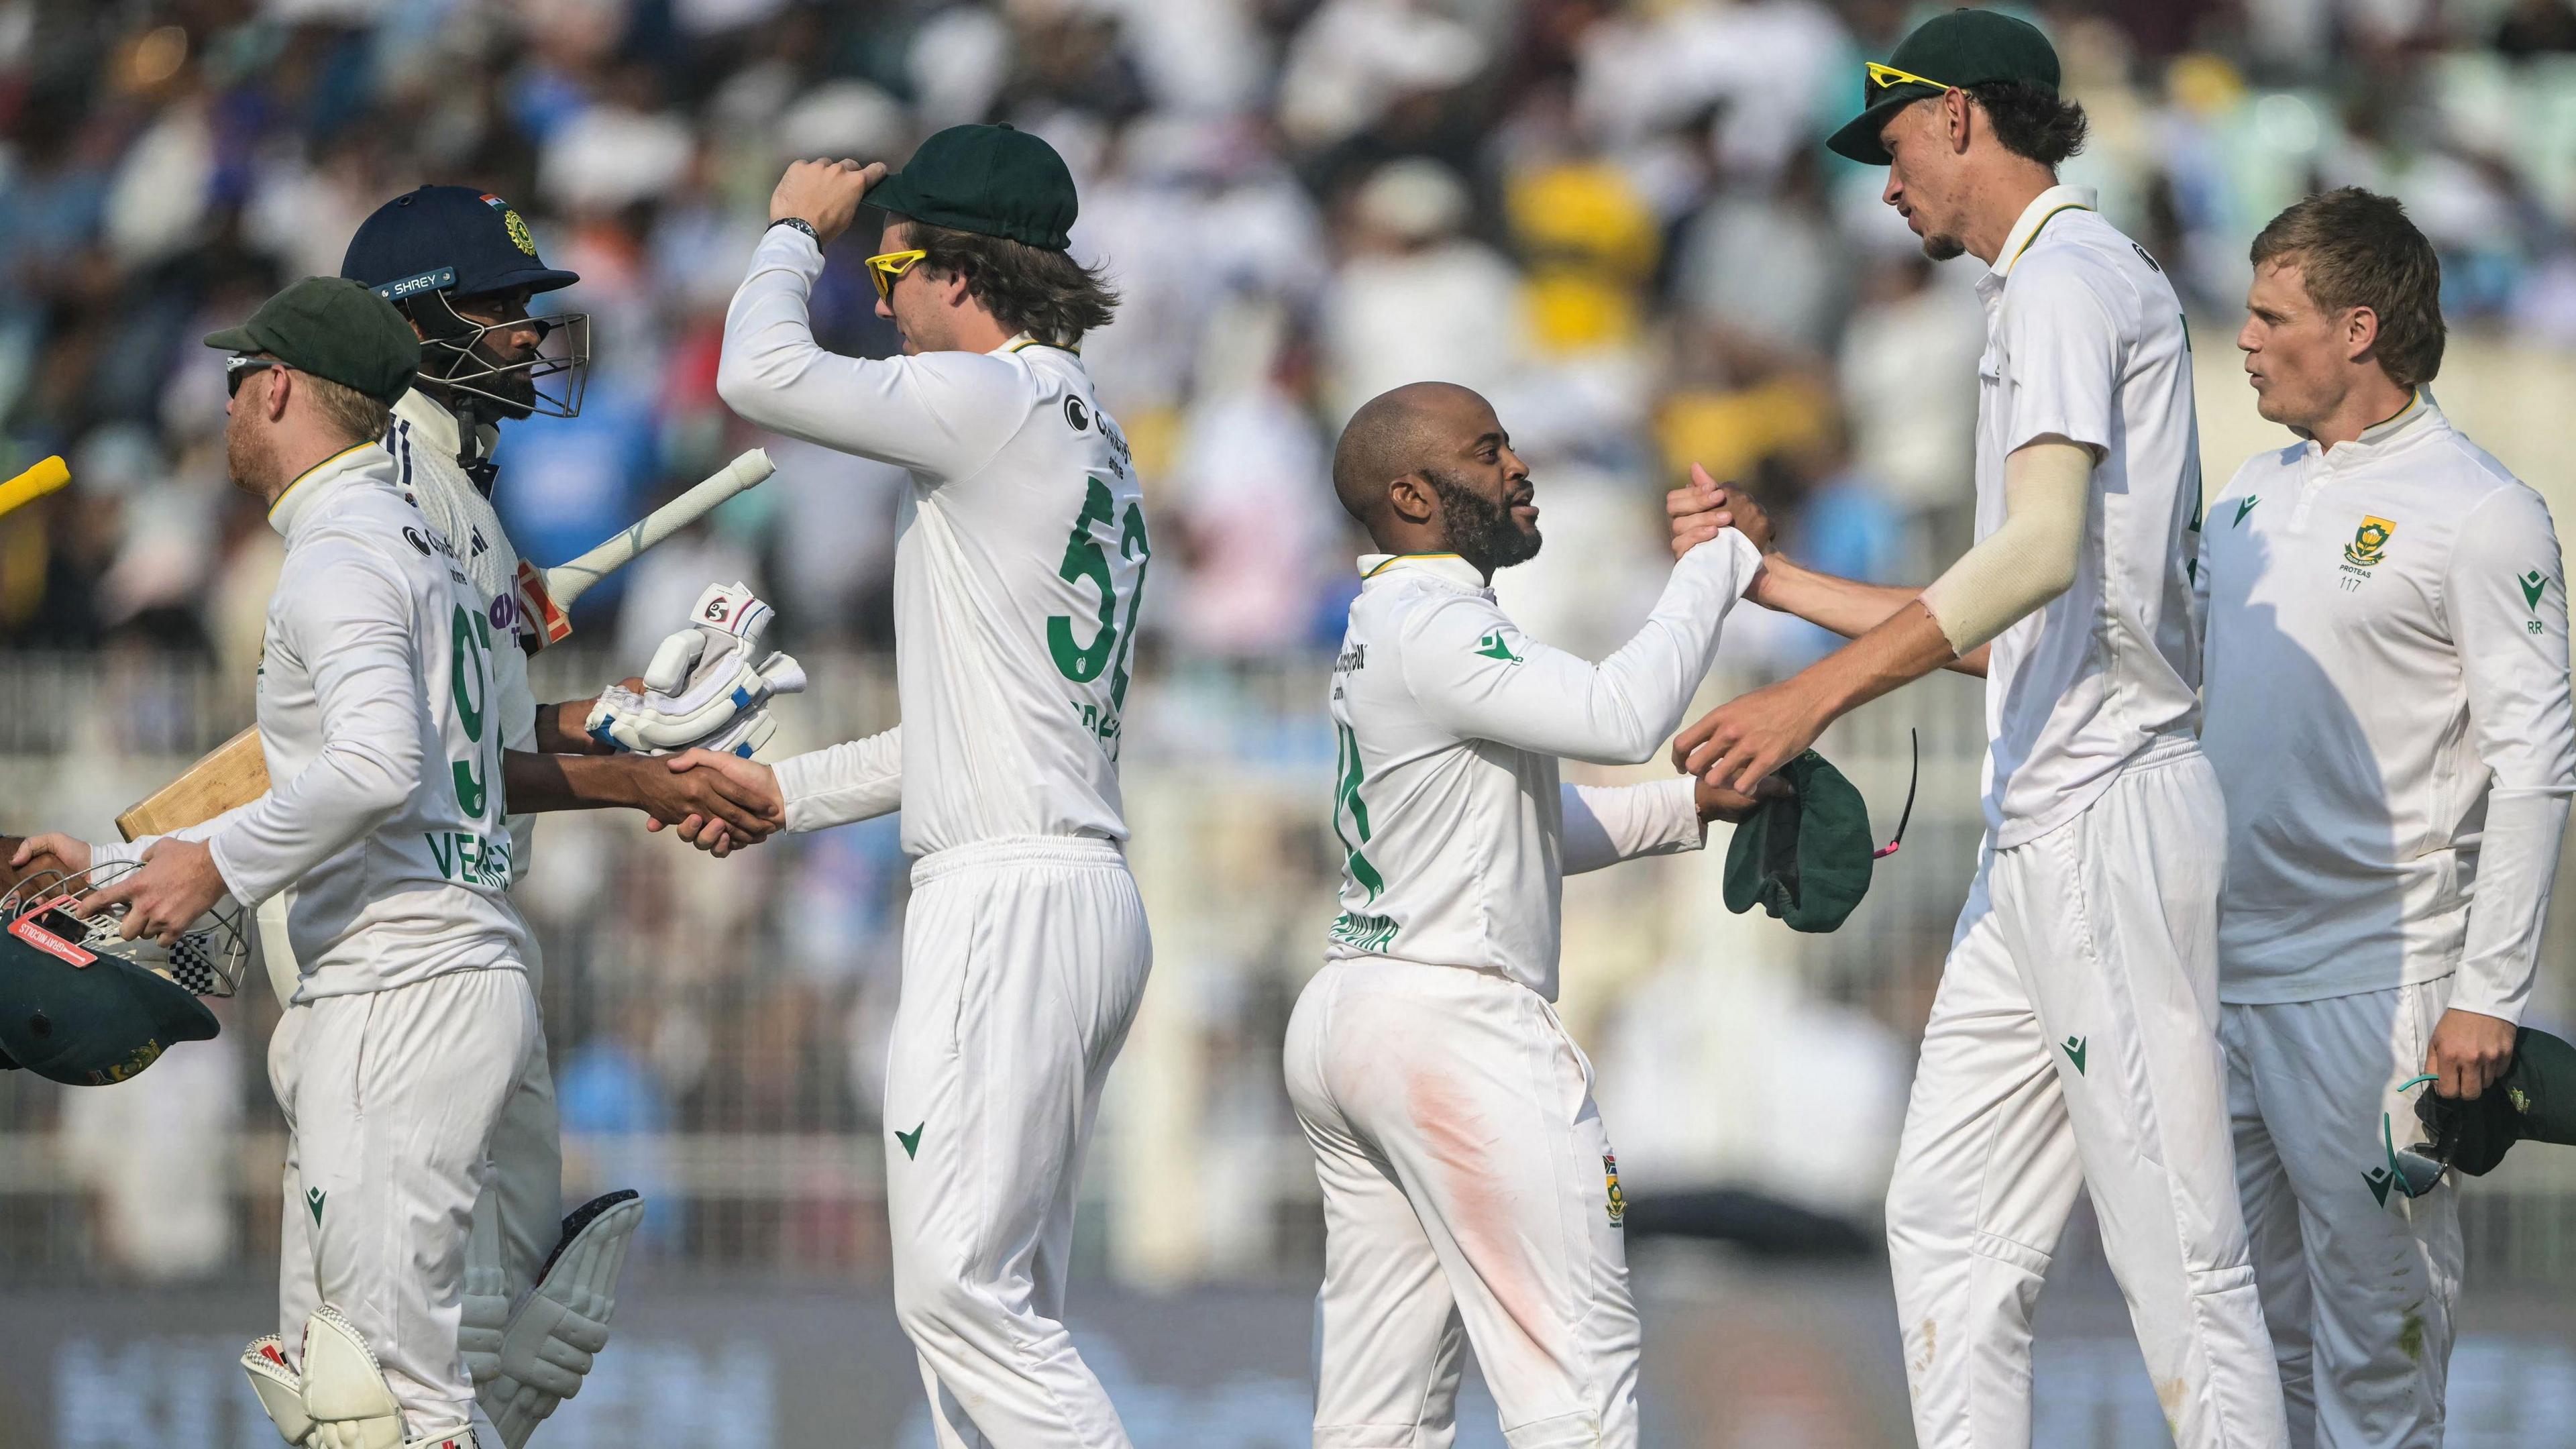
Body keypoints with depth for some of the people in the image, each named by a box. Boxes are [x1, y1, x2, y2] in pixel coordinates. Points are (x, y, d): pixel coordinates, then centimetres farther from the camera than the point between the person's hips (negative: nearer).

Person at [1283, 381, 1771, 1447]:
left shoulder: (1384, 630, 18)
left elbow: (1523, 828, 25)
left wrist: (1693, 805, 14)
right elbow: (1619, 715, -27)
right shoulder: (1432, 629, -13)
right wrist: (1719, 560, -15)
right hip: (1454, 1020, -10)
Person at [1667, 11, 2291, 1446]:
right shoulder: (2084, 282, 23)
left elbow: (2043, 549, -23)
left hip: (2107, 811, -11)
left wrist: (1815, 697, -27)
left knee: (2178, 1248, -11)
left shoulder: (2067, 278, -8)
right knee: (1953, 1221, 9)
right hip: (2041, 839, 11)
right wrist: (1766, 573, 25)